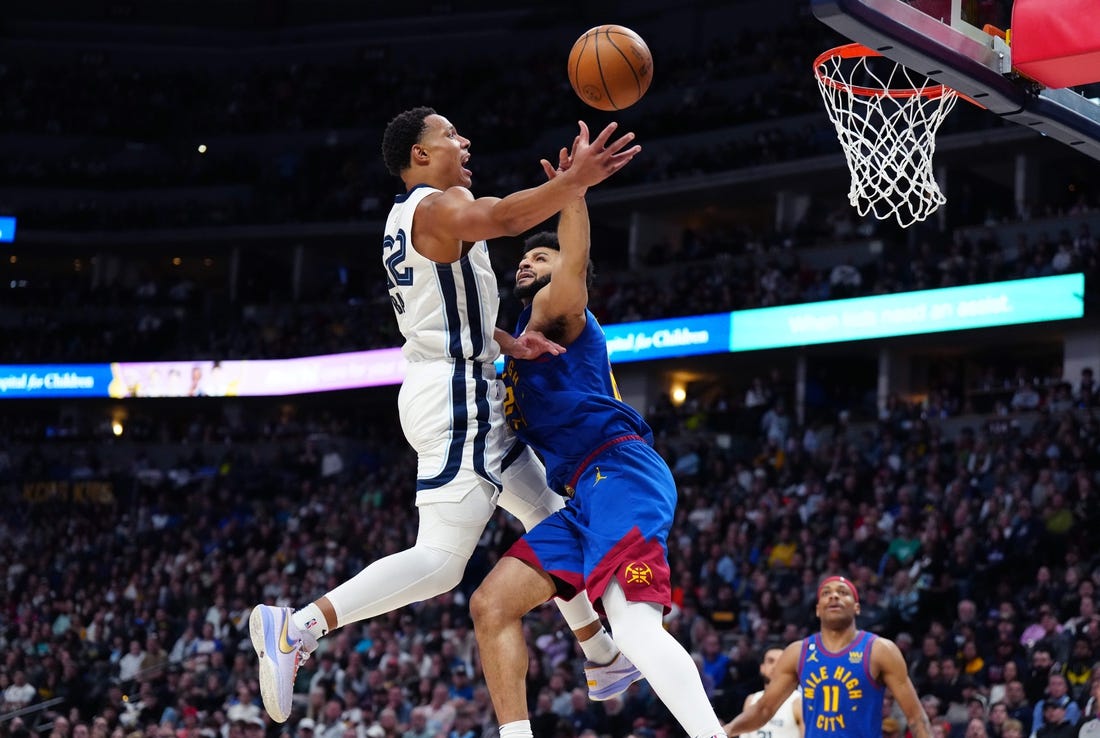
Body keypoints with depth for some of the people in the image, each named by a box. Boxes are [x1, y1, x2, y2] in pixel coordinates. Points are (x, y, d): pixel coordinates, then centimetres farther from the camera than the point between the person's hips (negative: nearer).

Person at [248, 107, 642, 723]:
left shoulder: (406, 216, 18)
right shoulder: (442, 204, -11)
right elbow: (500, 218, -34)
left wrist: (509, 343, 3)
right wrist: (578, 179, -43)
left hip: (461, 392, 11)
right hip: (459, 394, -11)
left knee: (550, 516, 21)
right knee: (441, 560, -18)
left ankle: (605, 660, 30)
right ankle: (298, 628, -26)